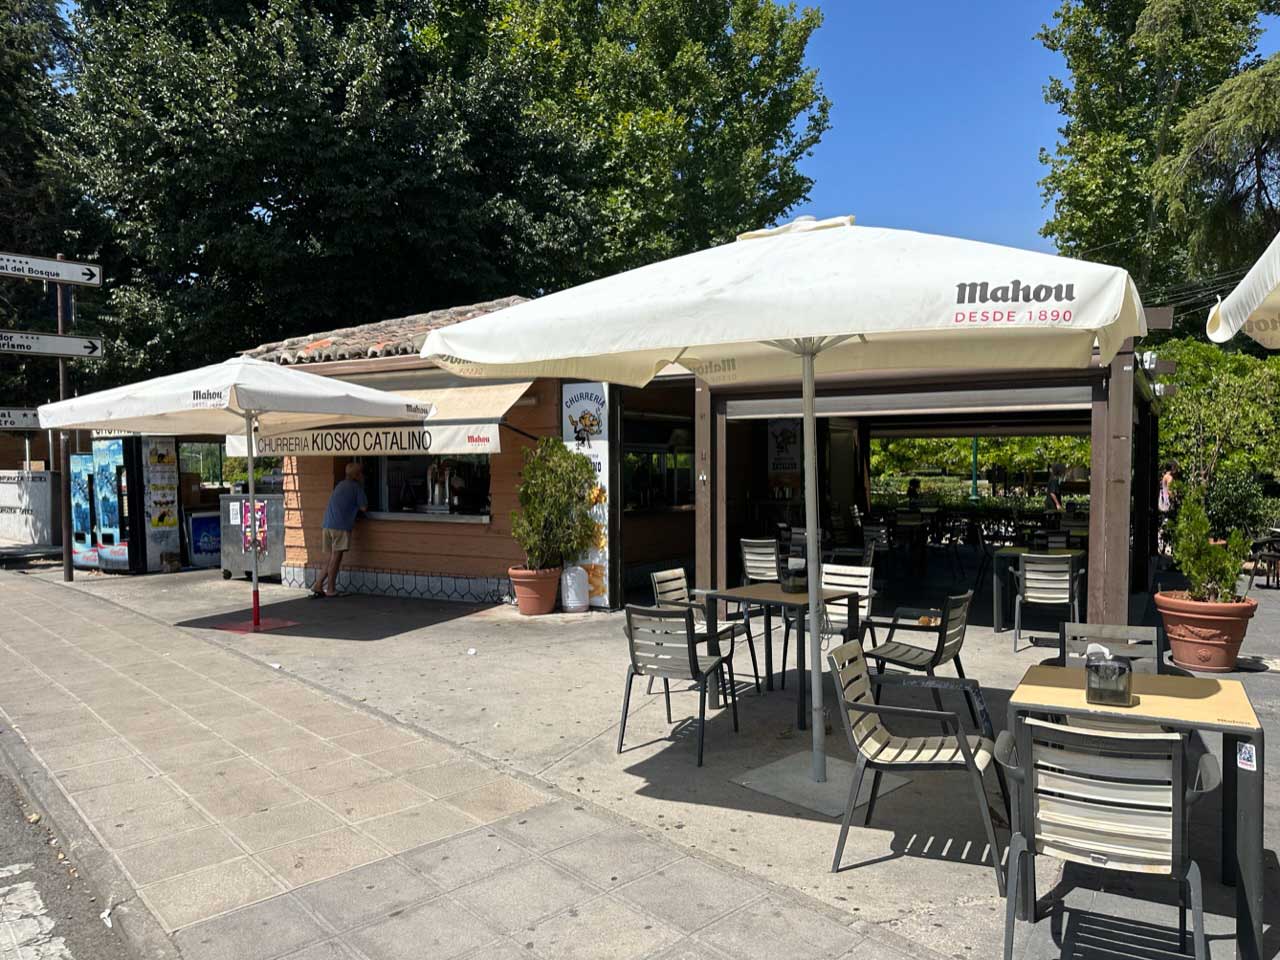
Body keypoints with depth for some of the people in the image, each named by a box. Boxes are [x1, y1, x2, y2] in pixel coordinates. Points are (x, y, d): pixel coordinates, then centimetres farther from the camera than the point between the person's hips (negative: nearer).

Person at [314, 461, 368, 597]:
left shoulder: (341, 485, 23)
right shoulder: (357, 487, 0)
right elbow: (363, 507, 2)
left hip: (327, 525, 7)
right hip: (341, 526, -7)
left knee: (332, 557, 13)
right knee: (336, 557, -2)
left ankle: (318, 585, 9)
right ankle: (330, 589, 1)